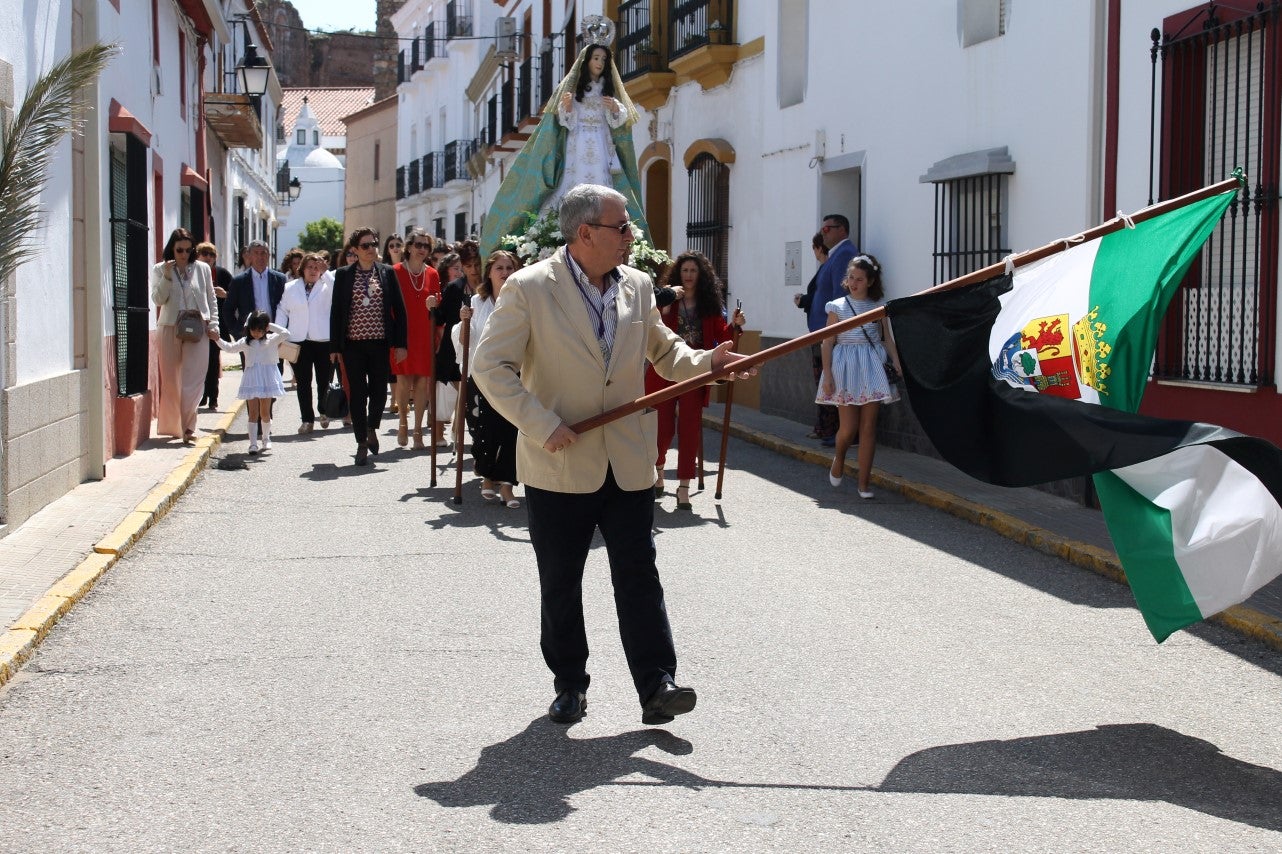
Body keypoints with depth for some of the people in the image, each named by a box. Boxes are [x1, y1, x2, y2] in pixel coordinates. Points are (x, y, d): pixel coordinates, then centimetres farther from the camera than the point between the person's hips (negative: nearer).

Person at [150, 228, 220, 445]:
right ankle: (171, 425, 16)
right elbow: (158, 300, -2)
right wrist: (167, 277, -14)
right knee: (170, 380, 6)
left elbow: (211, 299, 12)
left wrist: (213, 325, 4)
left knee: (193, 381, -8)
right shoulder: (160, 270, 6)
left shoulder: (202, 269, 7)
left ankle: (188, 426, -10)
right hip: (169, 329, 1)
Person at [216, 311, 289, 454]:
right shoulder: (245, 342, 10)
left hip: (267, 378, -1)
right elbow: (229, 348, 19)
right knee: (253, 412, -4)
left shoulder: (272, 340, 2)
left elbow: (285, 333, -12)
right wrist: (217, 339, 9)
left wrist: (271, 326, -7)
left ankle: (266, 439, 28)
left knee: (265, 412, 6)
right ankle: (253, 443, -7)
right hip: (252, 380, 1)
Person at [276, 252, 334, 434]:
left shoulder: (328, 287, 6)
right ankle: (307, 419, 8)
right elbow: (282, 311, 11)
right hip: (299, 342, 1)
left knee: (324, 381, 5)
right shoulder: (291, 288, 11)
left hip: (324, 341, -1)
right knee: (303, 383, 2)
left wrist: (325, 272, -14)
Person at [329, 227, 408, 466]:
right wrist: (334, 347, -1)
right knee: (357, 394, 1)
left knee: (379, 392, 3)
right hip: (353, 344, -1)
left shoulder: (387, 273, 5)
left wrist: (400, 344, -1)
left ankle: (371, 429, 31)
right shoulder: (343, 274, 3)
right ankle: (362, 443, 11)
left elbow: (399, 309, 5)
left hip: (380, 343, 1)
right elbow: (336, 311, 3)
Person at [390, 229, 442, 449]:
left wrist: (434, 305, -9)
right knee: (404, 379, -3)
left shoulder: (432, 275, 9)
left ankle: (418, 430, 8)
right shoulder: (396, 272, -1)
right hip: (402, 333, -3)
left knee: (422, 381, 1)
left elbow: (439, 308, 14)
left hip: (425, 335, 3)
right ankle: (403, 423, 19)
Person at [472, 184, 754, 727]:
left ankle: (656, 687, 5)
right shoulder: (529, 289, -10)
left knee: (639, 578, 2)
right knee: (560, 583, 9)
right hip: (559, 468, -3)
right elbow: (490, 366, -12)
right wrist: (542, 425, -19)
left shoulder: (637, 286, 6)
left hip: (629, 464, 3)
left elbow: (663, 351, 20)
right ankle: (569, 685, 23)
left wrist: (705, 362, -1)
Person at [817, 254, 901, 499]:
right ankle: (838, 459, 28)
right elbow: (828, 343, 0)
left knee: (868, 427, 0)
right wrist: (827, 375, -7)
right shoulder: (838, 307, 2)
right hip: (846, 368, -2)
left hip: (873, 367, 2)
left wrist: (899, 367, -1)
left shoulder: (878, 307, 7)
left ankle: (864, 483, 5)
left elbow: (887, 339, 10)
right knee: (848, 427, -5)